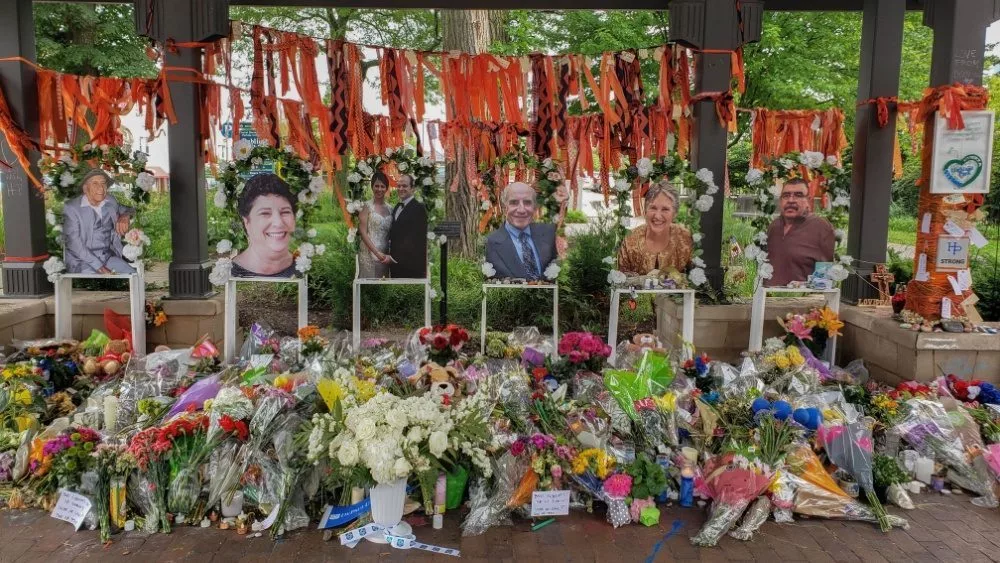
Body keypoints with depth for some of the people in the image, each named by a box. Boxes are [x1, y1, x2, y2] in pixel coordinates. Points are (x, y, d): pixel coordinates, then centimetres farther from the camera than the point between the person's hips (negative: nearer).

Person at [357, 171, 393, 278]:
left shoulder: (389, 209, 11)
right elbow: (363, 232, -9)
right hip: (369, 253, -5)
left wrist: (389, 255, -2)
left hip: (385, 256, 5)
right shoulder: (367, 206, -3)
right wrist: (377, 253, -14)